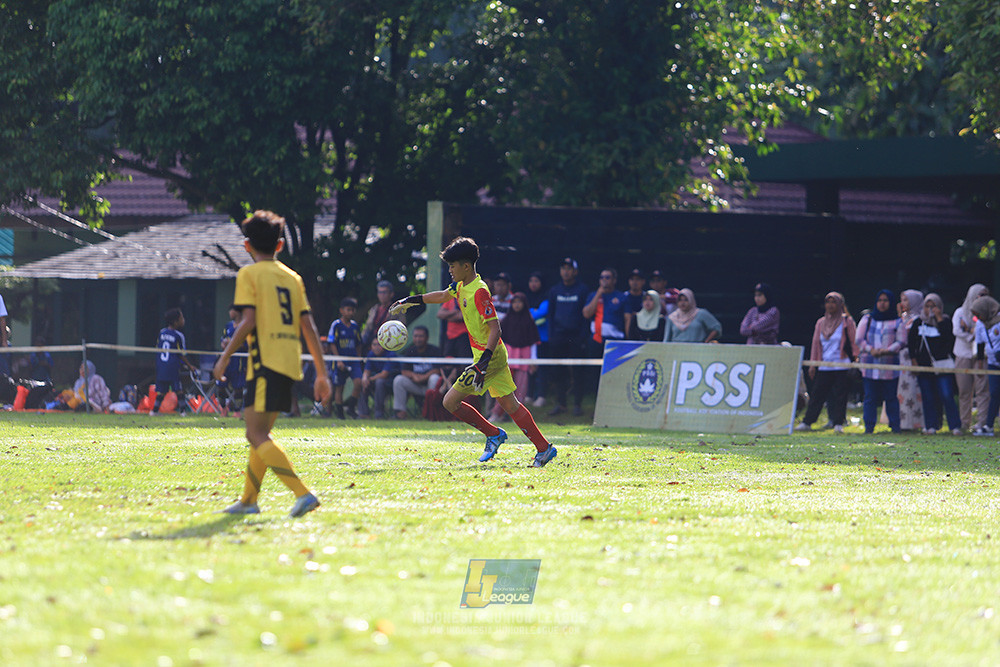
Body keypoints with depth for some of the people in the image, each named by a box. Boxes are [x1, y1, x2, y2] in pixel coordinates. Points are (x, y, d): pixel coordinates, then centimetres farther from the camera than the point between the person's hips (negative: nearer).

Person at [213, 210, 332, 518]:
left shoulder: (250, 274, 0)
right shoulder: (292, 277, 17)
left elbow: (249, 321, -12)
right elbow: (309, 328, 12)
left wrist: (224, 358, -6)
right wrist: (321, 374, 13)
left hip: (266, 362, -7)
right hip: (290, 363, 7)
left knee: (256, 434, -11)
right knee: (260, 433, 18)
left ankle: (303, 493, -24)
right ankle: (248, 500, 23)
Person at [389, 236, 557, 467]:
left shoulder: (479, 292, -20)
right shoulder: (462, 286, 9)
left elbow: (495, 328, -25)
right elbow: (442, 295, 31)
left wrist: (483, 362, -33)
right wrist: (411, 300, 37)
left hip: (489, 356, -9)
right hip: (496, 355, 9)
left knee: (451, 401, -5)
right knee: (508, 403, 9)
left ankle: (493, 434, 4)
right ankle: (544, 449, 8)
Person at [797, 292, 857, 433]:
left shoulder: (847, 322, 1)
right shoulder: (821, 323, 13)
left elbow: (854, 342, 1)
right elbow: (816, 344, 15)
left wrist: (855, 360, -7)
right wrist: (812, 365, 12)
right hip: (824, 367, 4)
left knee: (839, 394, -4)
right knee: (817, 394, 3)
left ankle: (838, 423, 0)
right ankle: (807, 422, 6)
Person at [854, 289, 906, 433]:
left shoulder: (897, 322, 7)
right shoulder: (867, 320, 12)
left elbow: (901, 342, 0)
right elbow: (859, 339, 7)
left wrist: (886, 351, -16)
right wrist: (871, 350, -11)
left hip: (890, 365, -1)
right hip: (870, 365, 1)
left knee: (891, 397, -2)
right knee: (870, 397, -2)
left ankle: (895, 427, 3)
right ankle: (869, 426, 1)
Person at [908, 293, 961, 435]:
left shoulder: (945, 321, 4)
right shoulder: (919, 323, 11)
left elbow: (949, 338, -13)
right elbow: (910, 342, 13)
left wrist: (939, 320, -13)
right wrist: (914, 359, 4)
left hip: (942, 366, -3)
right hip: (924, 365, 3)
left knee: (947, 395, -11)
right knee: (928, 397, 3)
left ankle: (955, 426, -9)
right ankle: (931, 426, 8)